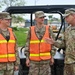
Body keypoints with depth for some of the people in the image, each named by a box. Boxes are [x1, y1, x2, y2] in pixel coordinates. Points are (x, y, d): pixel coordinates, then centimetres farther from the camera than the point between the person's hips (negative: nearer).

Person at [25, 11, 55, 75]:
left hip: (46, 59, 0)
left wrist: (52, 57, 1)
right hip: (33, 59, 0)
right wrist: (27, 58, -1)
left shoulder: (48, 29, 0)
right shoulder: (31, 30, 1)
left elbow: (52, 43, 3)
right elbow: (28, 44, 3)